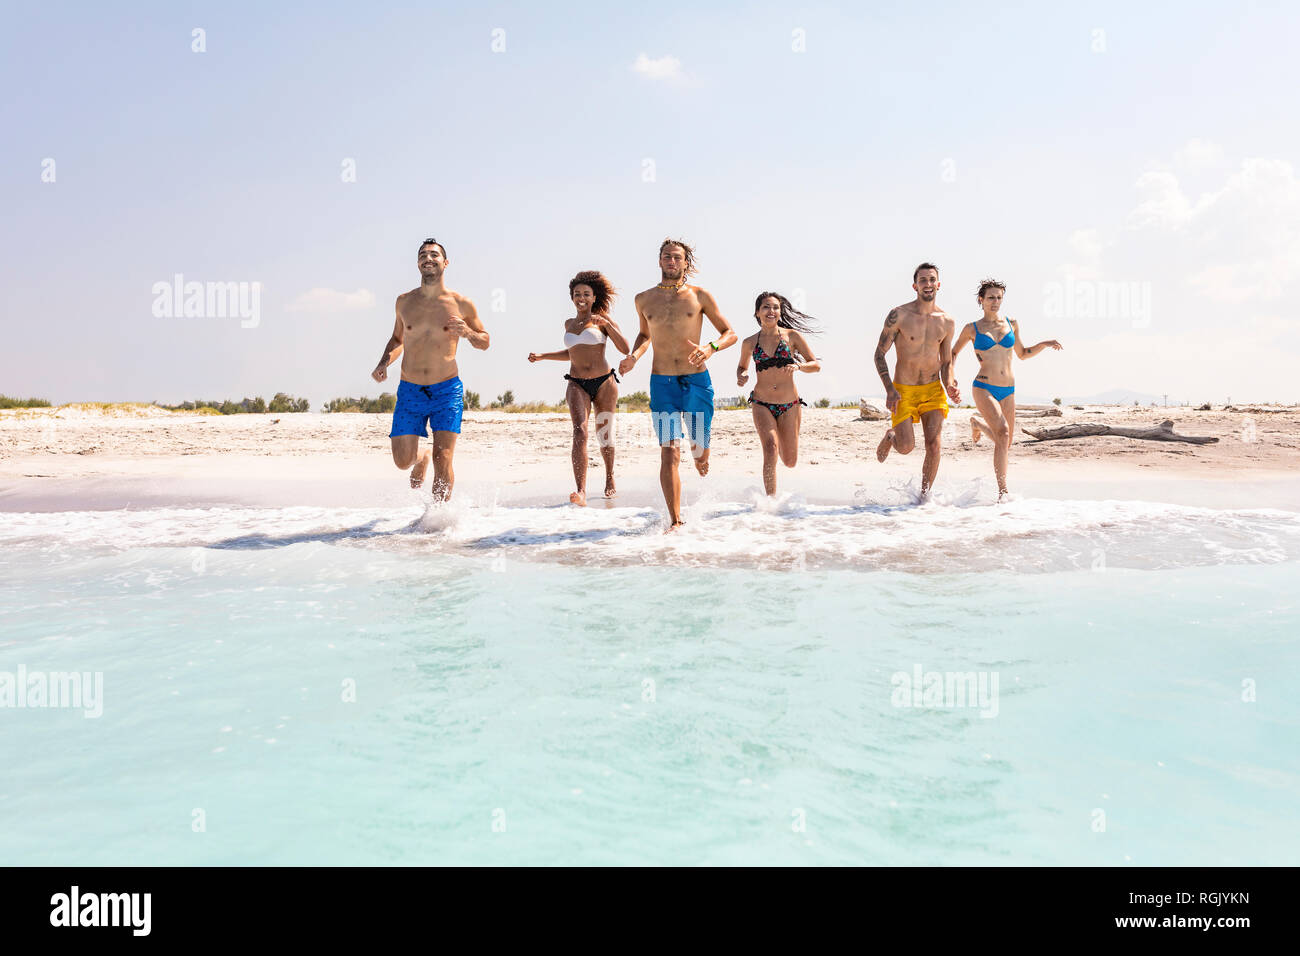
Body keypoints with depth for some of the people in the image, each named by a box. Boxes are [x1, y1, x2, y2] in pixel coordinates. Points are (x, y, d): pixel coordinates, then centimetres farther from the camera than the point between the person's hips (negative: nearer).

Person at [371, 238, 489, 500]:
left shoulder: (461, 304, -1)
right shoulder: (404, 301, 6)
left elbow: (485, 342, 9)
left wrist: (467, 333, -13)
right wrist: (383, 364, 2)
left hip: (447, 391, -2)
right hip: (410, 391, 3)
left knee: (443, 460, -13)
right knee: (402, 461, 3)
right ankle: (422, 457, 40)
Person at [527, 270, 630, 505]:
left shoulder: (602, 320, 2)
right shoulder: (569, 324, 16)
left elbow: (625, 349, -6)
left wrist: (607, 325, -16)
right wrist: (542, 356, 24)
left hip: (604, 382, -2)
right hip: (577, 384, 2)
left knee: (604, 434, 7)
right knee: (579, 432, -18)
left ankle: (610, 479, 35)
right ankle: (581, 491, -30)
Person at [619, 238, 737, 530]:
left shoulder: (699, 296, 2)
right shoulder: (644, 299, 9)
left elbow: (730, 333, 5)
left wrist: (711, 348, -17)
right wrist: (634, 356, 6)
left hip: (697, 381, 0)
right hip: (661, 384, 1)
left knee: (699, 449, 9)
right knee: (669, 453, -10)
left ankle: (700, 458, 49)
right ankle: (675, 521, -6)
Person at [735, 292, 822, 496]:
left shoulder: (792, 336, -1)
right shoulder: (749, 343, 2)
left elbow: (816, 365, 0)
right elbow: (742, 366, 21)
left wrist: (797, 366, -20)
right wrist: (741, 376, -2)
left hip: (790, 405, 1)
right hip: (762, 405, 0)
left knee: (790, 462, 7)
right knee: (770, 448, -24)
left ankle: (780, 438, 43)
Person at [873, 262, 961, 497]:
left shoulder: (946, 321, 2)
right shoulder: (899, 315, -10)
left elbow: (947, 362, 12)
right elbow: (879, 353, -6)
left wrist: (950, 386, -8)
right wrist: (889, 389, -16)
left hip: (933, 390, 3)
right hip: (903, 390, -3)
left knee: (933, 445, -9)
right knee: (906, 447, -7)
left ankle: (924, 497, 8)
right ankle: (890, 437, 31)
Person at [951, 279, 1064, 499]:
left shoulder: (1012, 324, 11)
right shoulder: (972, 329, 2)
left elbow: (1022, 354, 22)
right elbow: (953, 353, 15)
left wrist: (1044, 344, 7)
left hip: (1008, 390, 4)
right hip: (984, 388, -4)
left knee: (1005, 445, 9)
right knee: (1003, 432, -25)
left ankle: (978, 423, 40)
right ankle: (1002, 490, -20)